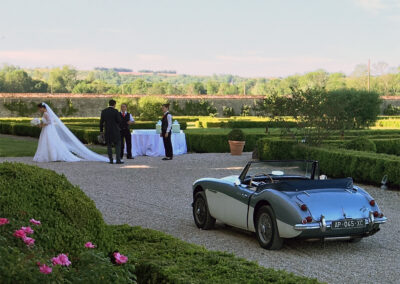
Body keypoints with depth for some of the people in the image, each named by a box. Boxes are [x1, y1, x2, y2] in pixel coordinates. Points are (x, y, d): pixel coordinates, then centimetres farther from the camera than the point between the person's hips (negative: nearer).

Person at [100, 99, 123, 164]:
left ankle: (111, 160, 5)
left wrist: (101, 131, 8)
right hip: (115, 131, -3)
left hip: (107, 131, 3)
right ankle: (118, 160, -6)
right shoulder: (115, 111, -9)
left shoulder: (103, 111, 2)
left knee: (109, 145, 9)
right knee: (117, 145, 2)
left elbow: (101, 122, 2)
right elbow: (119, 121, -10)